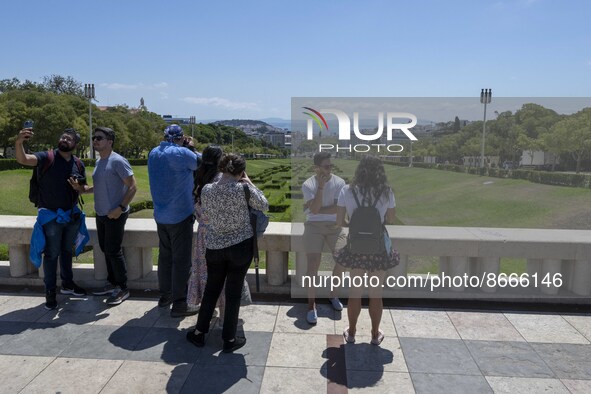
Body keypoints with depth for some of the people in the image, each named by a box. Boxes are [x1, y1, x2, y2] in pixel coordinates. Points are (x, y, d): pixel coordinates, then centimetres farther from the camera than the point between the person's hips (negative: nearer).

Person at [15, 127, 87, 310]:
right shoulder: (46, 157, -11)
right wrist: (19, 142, -47)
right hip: (51, 216, -5)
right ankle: (50, 292, 15)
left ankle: (67, 284, 35)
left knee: (67, 251, 19)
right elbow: (23, 159, -31)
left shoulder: (78, 164, 3)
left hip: (72, 216, 5)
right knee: (51, 254, 3)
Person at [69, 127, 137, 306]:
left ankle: (123, 289, 9)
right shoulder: (98, 161, 12)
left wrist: (121, 208, -22)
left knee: (113, 251, -4)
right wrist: (81, 188, 3)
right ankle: (112, 283, 31)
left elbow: (133, 187, -18)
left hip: (115, 215, -9)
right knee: (106, 249, 16)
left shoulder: (117, 161, -16)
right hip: (101, 214, 9)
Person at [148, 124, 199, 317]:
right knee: (181, 260, 0)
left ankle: (165, 296, 30)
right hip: (180, 216, -7)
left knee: (165, 256, 18)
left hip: (160, 216, 7)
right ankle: (179, 304, 4)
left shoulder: (153, 153, 6)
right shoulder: (181, 153, -16)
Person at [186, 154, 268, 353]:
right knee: (233, 293, 9)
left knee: (211, 289, 20)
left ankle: (199, 333, 31)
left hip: (214, 247, 3)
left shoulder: (206, 190, -7)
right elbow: (264, 205, -1)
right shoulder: (244, 189, -16)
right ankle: (229, 340, 20)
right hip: (241, 246, -3)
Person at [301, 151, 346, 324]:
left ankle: (333, 294, 17)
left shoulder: (339, 182, -2)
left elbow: (337, 208, -10)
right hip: (314, 226, -2)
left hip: (334, 225, 2)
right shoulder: (308, 185, -6)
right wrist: (320, 186, -21)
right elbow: (314, 209, -18)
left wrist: (316, 209, -10)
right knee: (313, 264, -13)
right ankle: (311, 305, 1)